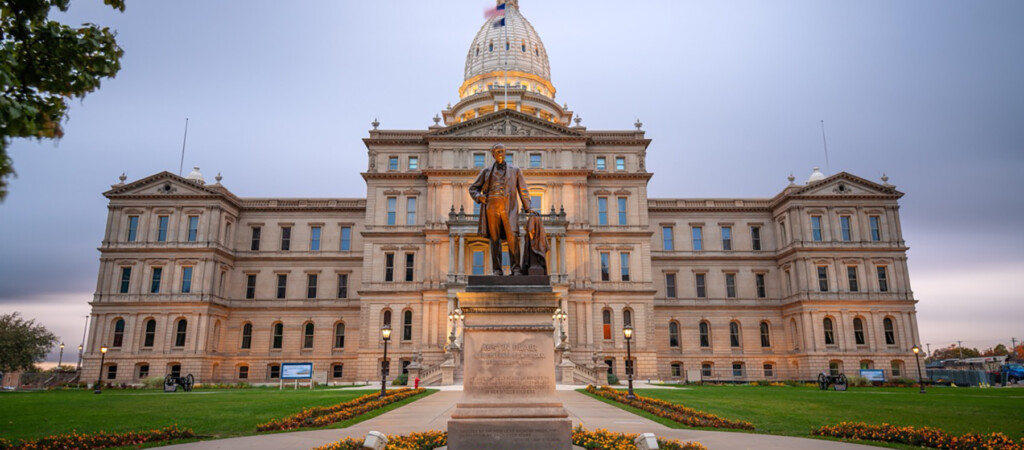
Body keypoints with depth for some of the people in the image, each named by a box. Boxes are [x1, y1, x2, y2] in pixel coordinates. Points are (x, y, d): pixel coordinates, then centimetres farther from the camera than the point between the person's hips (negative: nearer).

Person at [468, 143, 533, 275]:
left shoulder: (515, 170, 16)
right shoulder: (486, 171, 16)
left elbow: (522, 190, 15)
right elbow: (473, 188, 19)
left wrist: (528, 208, 6)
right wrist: (478, 196, -3)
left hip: (509, 208, -1)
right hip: (492, 207, 1)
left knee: (512, 237, -13)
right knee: (495, 238, -1)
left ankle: (516, 268, -9)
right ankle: (497, 269, 2)